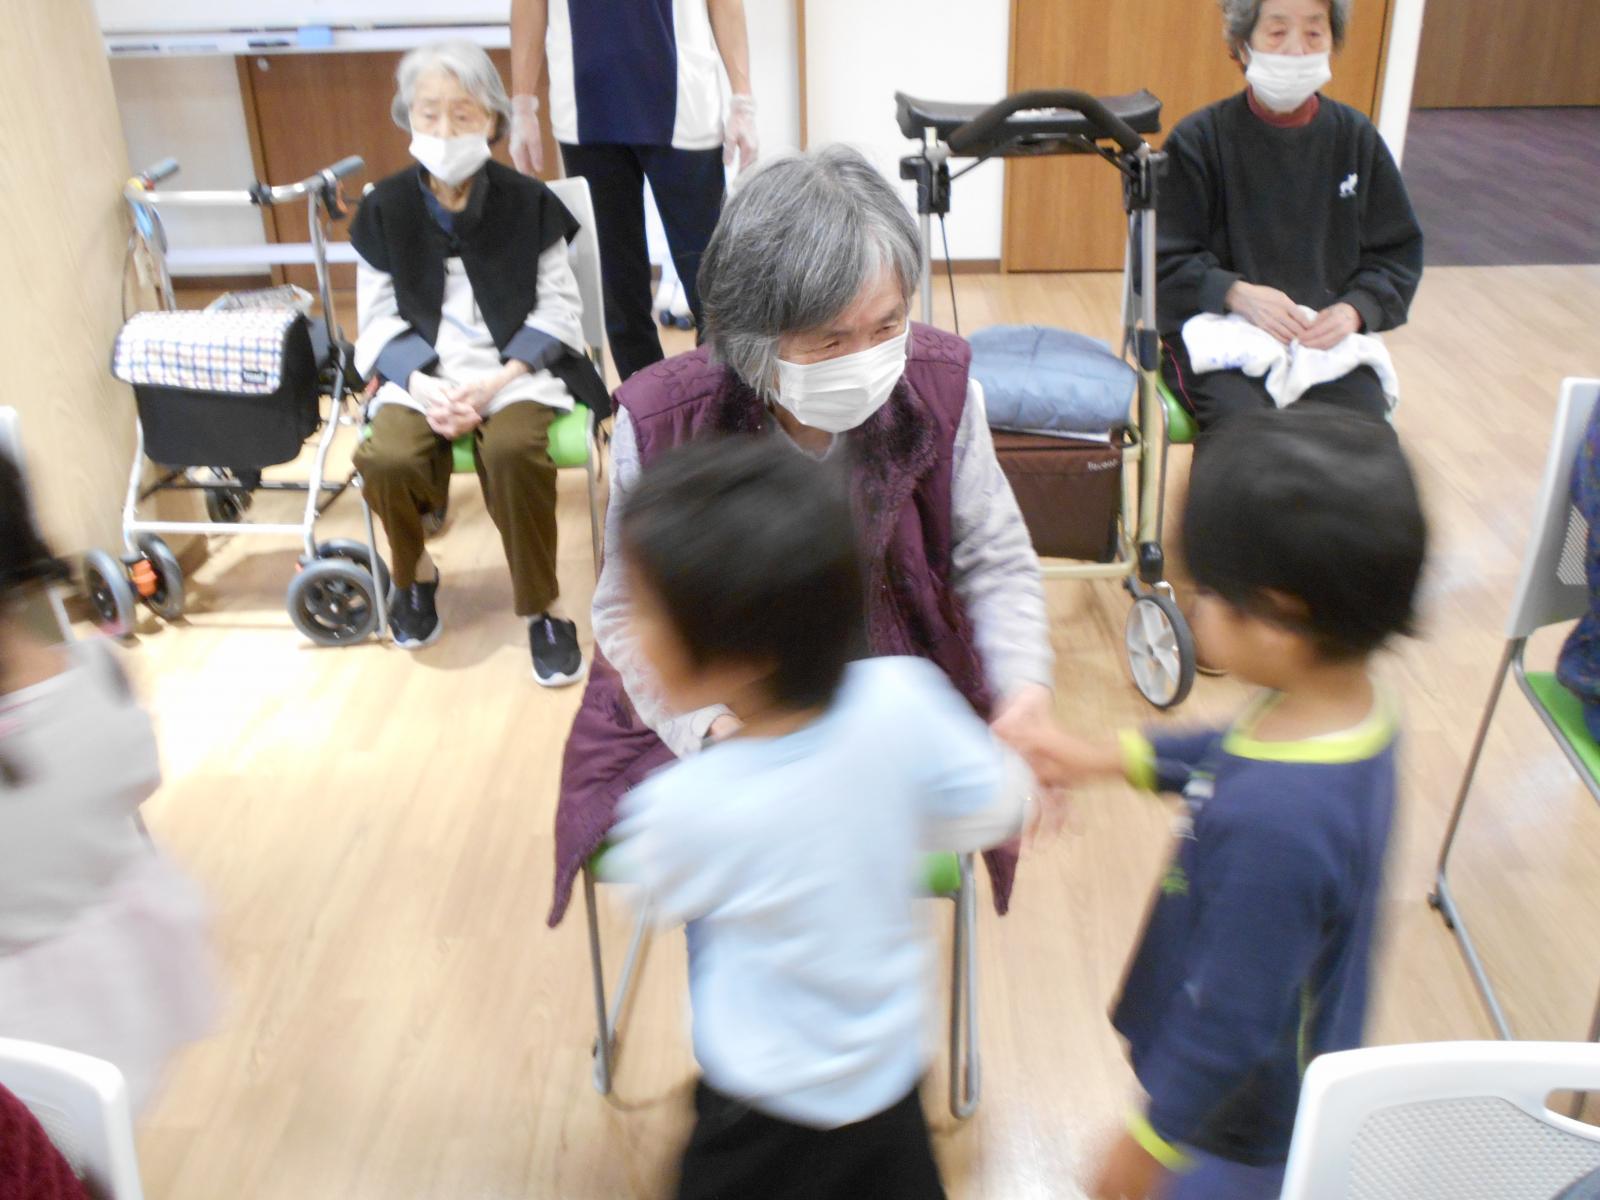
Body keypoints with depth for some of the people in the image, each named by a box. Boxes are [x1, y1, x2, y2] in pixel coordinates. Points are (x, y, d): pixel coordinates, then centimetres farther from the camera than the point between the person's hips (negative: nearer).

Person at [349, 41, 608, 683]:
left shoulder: (527, 203, -2)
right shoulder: (385, 208, 2)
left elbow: (556, 309, -2)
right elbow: (379, 319, 3)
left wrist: (494, 384, -15)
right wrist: (426, 387, -16)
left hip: (515, 367, -2)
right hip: (421, 372, 2)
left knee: (512, 450, -33)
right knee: (387, 459, -27)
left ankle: (543, 604, -12)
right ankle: (414, 571, 8)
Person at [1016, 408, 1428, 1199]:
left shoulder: (1272, 822, -41)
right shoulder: (1353, 707, -14)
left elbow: (1232, 1025, -30)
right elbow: (1230, 755, 9)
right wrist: (1111, 757, 9)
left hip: (1238, 1129, -7)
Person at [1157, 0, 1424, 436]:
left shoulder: (1357, 139, 10)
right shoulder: (1199, 139, 1)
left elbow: (1398, 253, 13)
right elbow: (1164, 260, -2)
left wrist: (1354, 309, -8)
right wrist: (1236, 293, -20)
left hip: (1329, 339, 3)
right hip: (1219, 338, -3)